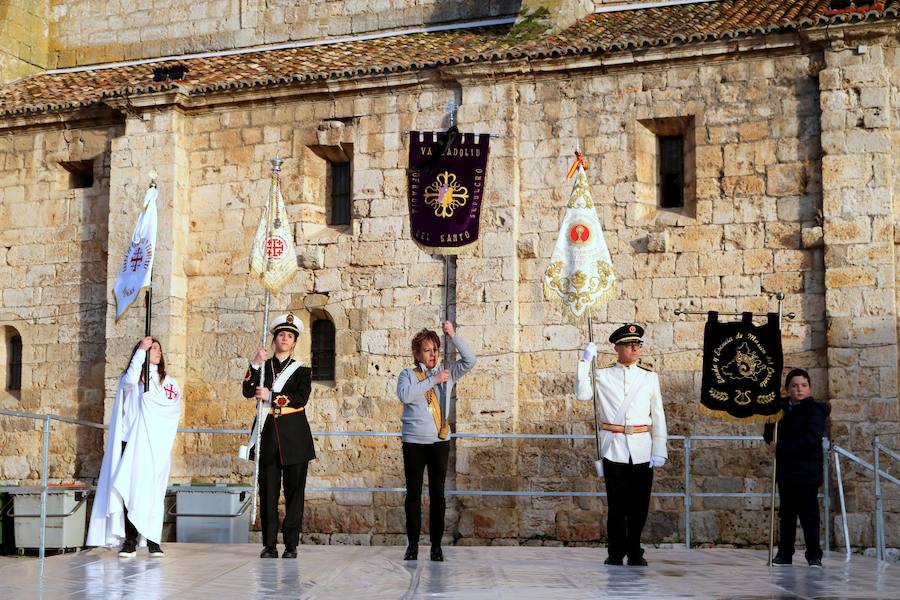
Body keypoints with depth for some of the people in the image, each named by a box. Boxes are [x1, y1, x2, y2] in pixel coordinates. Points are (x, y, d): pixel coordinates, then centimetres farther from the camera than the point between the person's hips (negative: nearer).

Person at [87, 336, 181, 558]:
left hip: (155, 445, 1)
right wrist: (141, 351, -8)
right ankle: (129, 542, -6)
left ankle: (153, 541, -3)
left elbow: (175, 409, 4)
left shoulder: (168, 381, 17)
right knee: (130, 491, -7)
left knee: (153, 492, -5)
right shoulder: (129, 378, 13)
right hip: (131, 442, -1)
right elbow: (130, 380, -13)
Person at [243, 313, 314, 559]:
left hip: (295, 437, -1)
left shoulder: (302, 370, 7)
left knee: (294, 491, 0)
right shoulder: (262, 367, 12)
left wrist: (271, 397, -15)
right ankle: (269, 545, 6)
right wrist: (256, 364, -13)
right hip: (268, 434, 1)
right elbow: (248, 392, -4)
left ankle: (291, 545, 5)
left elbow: (301, 398, -9)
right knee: (268, 491, 1)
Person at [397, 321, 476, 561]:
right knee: (413, 494, 2)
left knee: (437, 494, 3)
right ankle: (413, 544, 10)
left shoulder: (446, 373, 10)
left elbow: (469, 361, -1)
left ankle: (436, 545, 8)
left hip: (440, 441, 2)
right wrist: (433, 380, -16)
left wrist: (454, 336, -11)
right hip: (414, 441, -2)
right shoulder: (408, 374, 3)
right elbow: (405, 395, -16)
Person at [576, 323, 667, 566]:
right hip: (614, 449, -1)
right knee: (616, 504, 1)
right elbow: (582, 394, -10)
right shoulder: (603, 375, 7)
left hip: (642, 451, 1)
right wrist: (585, 362, -11)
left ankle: (635, 552, 17)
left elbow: (658, 417, 8)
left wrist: (659, 452, 1)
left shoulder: (650, 377, 9)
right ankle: (616, 553, 10)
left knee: (639, 505, 5)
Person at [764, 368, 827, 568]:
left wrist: (781, 446, -20)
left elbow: (811, 439, -21)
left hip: (807, 471, -6)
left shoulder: (815, 410, -9)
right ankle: (784, 554, 22)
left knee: (809, 514, -5)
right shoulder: (781, 408, 9)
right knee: (786, 514, 13)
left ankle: (814, 556, 2)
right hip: (785, 470, 6)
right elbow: (768, 431, 21)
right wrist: (771, 440, -3)